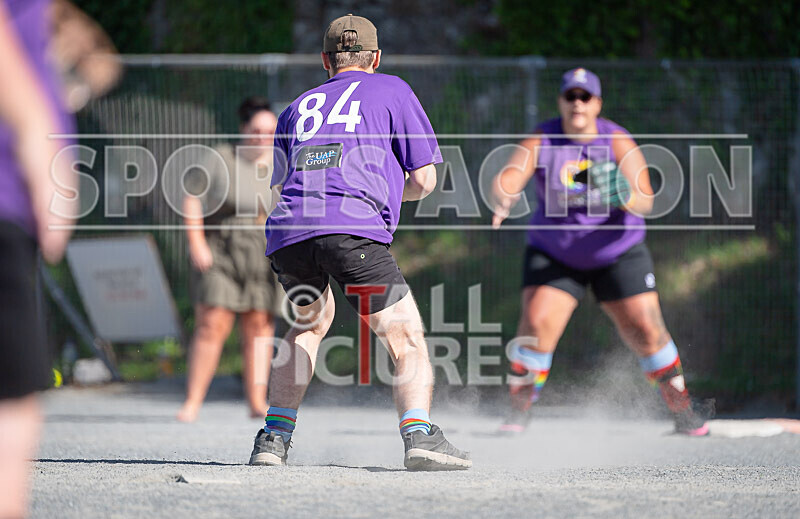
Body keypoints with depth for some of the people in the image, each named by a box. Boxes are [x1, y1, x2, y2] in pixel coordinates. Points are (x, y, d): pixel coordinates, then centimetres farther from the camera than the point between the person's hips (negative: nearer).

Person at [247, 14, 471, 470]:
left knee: (310, 323, 30)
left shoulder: (298, 107, 31)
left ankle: (275, 437, 22)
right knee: (407, 340, 0)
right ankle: (419, 434, -21)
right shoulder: (391, 91, 20)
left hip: (286, 234, 5)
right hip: (354, 227, -5)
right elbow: (424, 180, 16)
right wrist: (389, 192, 36)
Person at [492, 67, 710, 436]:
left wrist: (623, 194, -43)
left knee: (646, 331, -4)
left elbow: (645, 201, -20)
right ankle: (519, 413, -4)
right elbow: (509, 177, -27)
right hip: (554, 252, 0)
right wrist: (502, 198, -51)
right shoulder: (541, 142, -11)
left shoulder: (618, 143, -12)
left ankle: (683, 411, 12)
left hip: (618, 252, 0)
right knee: (536, 323, -17)